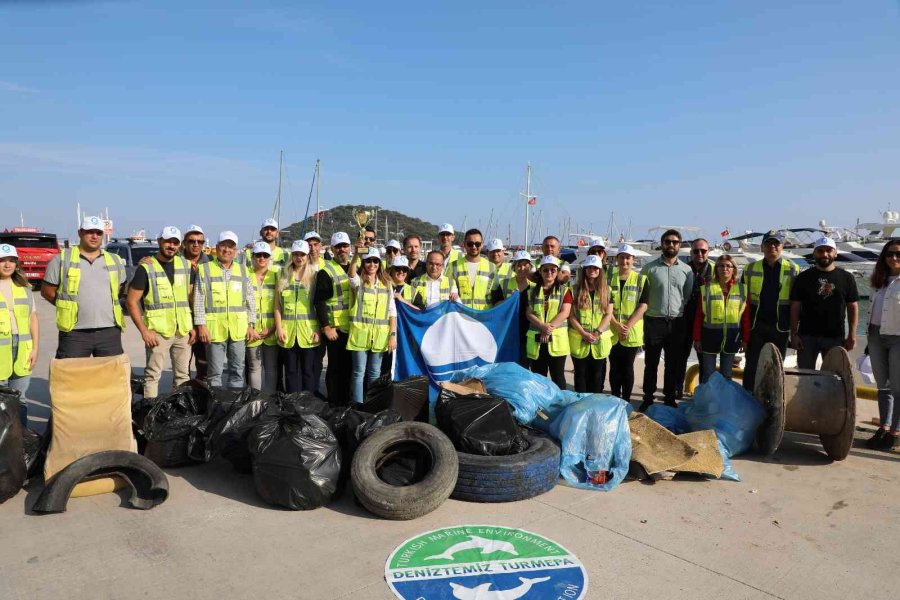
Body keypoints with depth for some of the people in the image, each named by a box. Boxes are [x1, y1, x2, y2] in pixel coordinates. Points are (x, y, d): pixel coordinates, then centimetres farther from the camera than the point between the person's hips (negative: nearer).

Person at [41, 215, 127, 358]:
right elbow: (47, 291, 6)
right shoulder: (62, 260, 3)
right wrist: (68, 306, 3)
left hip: (110, 332, 3)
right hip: (74, 333, -2)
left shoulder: (115, 261, 11)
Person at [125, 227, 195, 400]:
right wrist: (144, 330, -13)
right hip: (158, 332, -5)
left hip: (183, 331, 5)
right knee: (153, 375, -1)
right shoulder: (146, 268, -6)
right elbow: (131, 302, -6)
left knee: (183, 374, 12)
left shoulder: (186, 265, 8)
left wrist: (193, 326, 6)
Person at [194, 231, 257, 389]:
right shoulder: (205, 269, 1)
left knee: (237, 370, 11)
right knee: (215, 372, 3)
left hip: (239, 329, 3)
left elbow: (251, 299, 11)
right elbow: (199, 300, -2)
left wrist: (251, 325, 5)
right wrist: (201, 325, -9)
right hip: (214, 329, -3)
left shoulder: (243, 270, 11)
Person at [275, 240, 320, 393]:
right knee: (291, 370, 9)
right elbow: (277, 304, 8)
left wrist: (319, 329, -7)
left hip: (309, 331, -2)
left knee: (309, 371, 3)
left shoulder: (314, 275, 3)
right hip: (288, 332, 2)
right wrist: (279, 328, -2)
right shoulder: (284, 275, 10)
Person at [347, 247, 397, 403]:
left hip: (380, 335, 3)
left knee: (375, 372, 12)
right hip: (360, 333, -3)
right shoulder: (358, 281, -1)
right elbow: (351, 274, -27)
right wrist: (357, 256, -45)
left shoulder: (386, 283, 9)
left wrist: (393, 335, 0)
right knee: (359, 372, 0)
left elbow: (392, 311, 8)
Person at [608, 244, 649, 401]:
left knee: (628, 367, 5)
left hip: (632, 333, -1)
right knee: (614, 367, 8)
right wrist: (617, 325, -12)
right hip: (612, 332, 1)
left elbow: (643, 306, -5)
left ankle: (626, 400, 15)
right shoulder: (608, 278, 4)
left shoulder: (641, 280, 2)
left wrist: (628, 326, -14)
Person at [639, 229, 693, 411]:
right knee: (651, 363, 6)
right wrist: (641, 321, -7)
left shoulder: (686, 270, 7)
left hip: (677, 323, 2)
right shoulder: (649, 268, 1)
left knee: (674, 364, 10)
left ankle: (669, 398, 23)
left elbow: (689, 298, 8)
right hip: (654, 321, -2)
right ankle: (648, 398, 17)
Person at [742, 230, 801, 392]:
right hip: (756, 324, 0)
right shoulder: (751, 268, 4)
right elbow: (745, 297, 7)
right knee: (752, 365, 3)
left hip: (780, 326, 0)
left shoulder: (793, 270, 3)